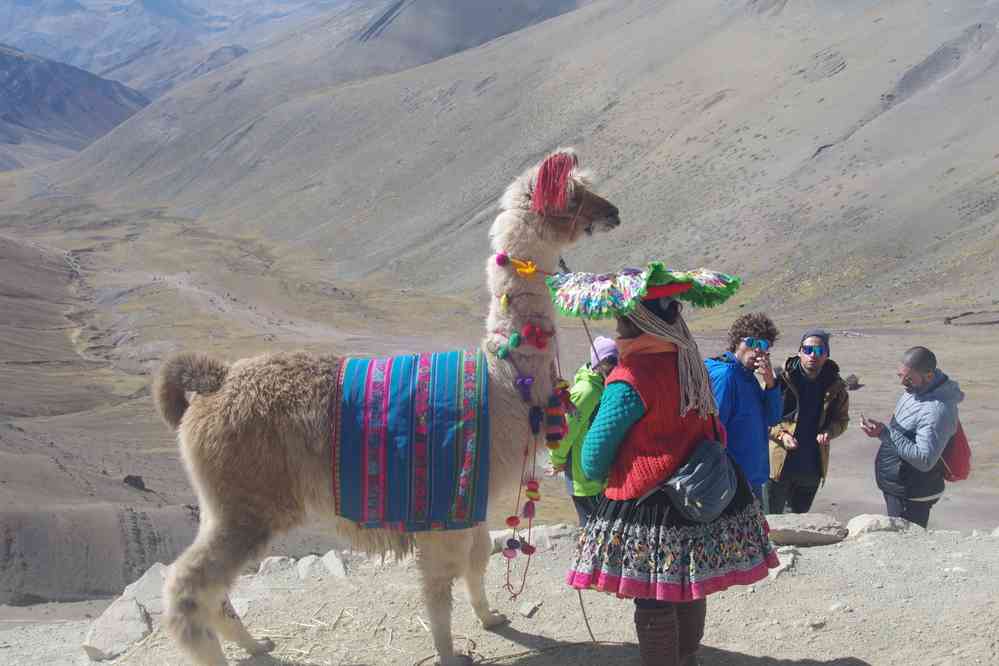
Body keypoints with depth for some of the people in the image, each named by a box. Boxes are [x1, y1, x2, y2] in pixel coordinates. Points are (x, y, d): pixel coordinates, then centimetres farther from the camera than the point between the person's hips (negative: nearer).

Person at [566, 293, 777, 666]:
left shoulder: (629, 382, -20)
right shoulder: (690, 364, 1)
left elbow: (594, 459, -11)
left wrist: (594, 475, 10)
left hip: (647, 507, -7)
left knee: (653, 600, 5)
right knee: (690, 590, 21)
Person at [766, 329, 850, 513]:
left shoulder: (835, 386, 0)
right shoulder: (781, 378, -10)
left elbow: (841, 419, 12)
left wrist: (828, 433, -9)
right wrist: (780, 434, -20)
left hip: (812, 468, 3)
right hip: (780, 463, -3)